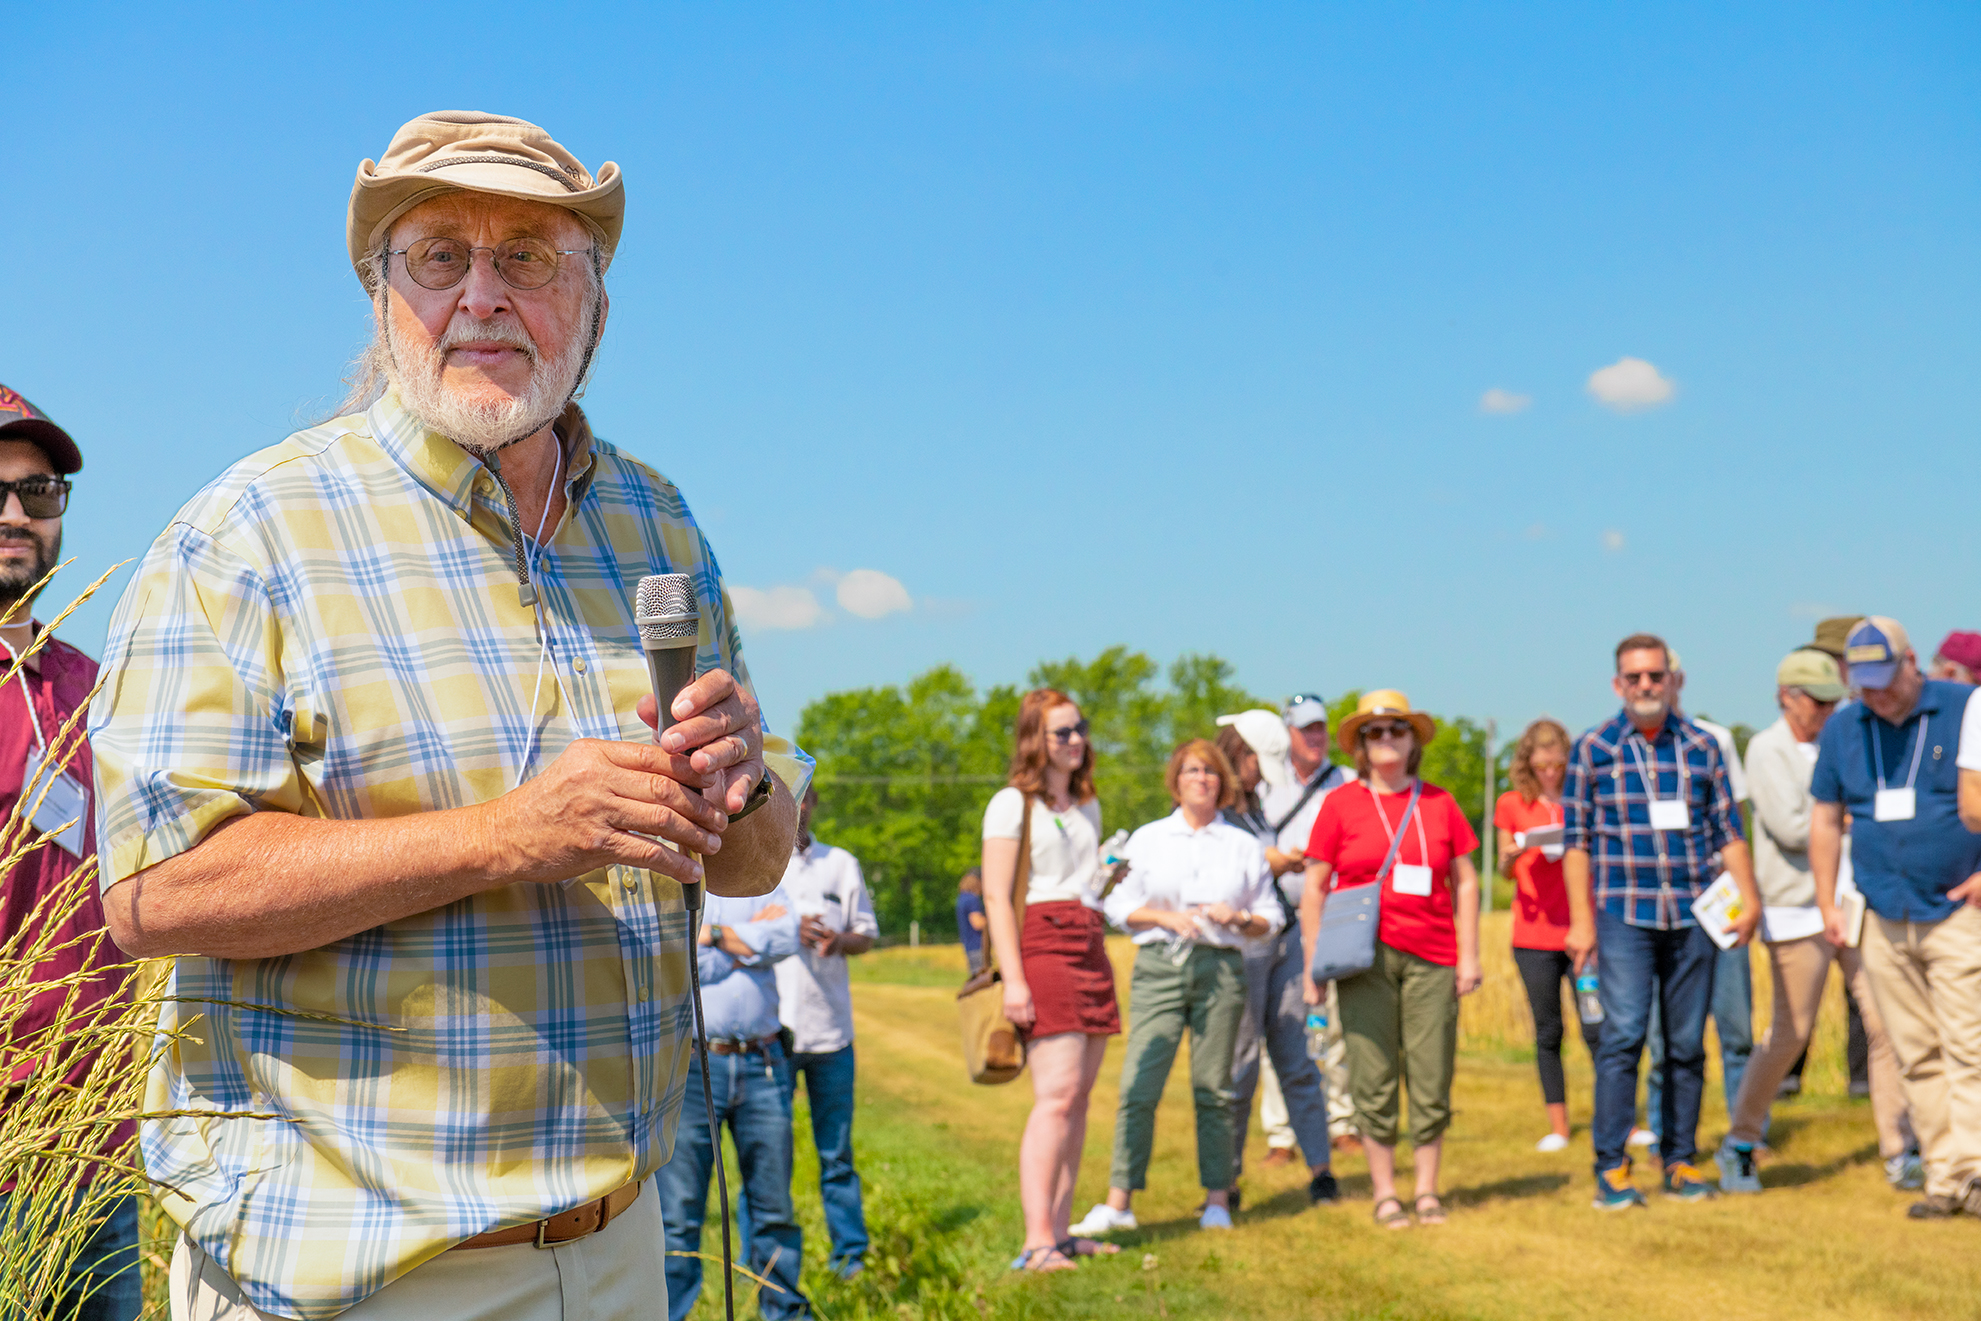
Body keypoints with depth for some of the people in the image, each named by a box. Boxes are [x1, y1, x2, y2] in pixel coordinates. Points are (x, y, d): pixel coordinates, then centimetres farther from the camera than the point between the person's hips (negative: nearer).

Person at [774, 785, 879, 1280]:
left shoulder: (841, 864, 14)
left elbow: (866, 933, 16)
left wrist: (840, 941, -8)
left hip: (830, 1027, 2)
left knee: (837, 1151, 7)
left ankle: (850, 1253, 15)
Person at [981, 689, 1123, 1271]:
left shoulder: (1087, 806, 21)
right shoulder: (1012, 804, -2)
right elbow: (996, 896, -9)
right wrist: (1013, 978, -17)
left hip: (1090, 947, 8)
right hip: (1041, 945, -8)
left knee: (1077, 1097, 5)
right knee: (1056, 1096, -16)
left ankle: (1061, 1230, 10)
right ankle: (1036, 1241, -19)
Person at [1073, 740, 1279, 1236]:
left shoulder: (1244, 846, 13)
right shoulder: (1147, 839, 12)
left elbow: (1270, 919, 14)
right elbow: (1120, 905, 9)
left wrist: (1238, 918, -7)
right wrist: (1166, 917, -7)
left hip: (1220, 968, 0)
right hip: (1158, 966, 0)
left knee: (1213, 1087, 1)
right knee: (1138, 1085, -8)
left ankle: (1218, 1199, 11)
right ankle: (1118, 1201, -4)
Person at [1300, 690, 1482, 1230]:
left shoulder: (1439, 803, 10)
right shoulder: (1340, 804, 4)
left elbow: (1465, 882, 12)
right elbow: (1314, 887, 5)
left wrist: (1469, 954, 6)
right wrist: (1312, 961, 0)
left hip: (1431, 958, 2)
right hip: (1365, 958, -1)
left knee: (1433, 1079, 2)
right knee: (1373, 1079, 1)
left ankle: (1428, 1191, 15)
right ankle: (1384, 1193, 11)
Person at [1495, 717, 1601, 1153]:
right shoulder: (1511, 805, 6)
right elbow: (1506, 872, 8)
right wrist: (1508, 859, -15)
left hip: (1581, 931, -1)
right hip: (1533, 935, 1)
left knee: (1596, 1027, -6)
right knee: (1547, 1032, 5)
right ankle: (1557, 1126, 12)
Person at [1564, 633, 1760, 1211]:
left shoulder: (1702, 746, 9)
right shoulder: (1593, 749, 3)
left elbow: (1728, 832, 11)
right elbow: (1577, 841, 3)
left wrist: (1749, 900, 1)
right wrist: (1581, 920, -2)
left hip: (1693, 916, 3)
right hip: (1623, 915, -2)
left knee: (1687, 1043, 7)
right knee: (1623, 1036, -10)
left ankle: (1681, 1161, 17)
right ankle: (1612, 1168, -4)